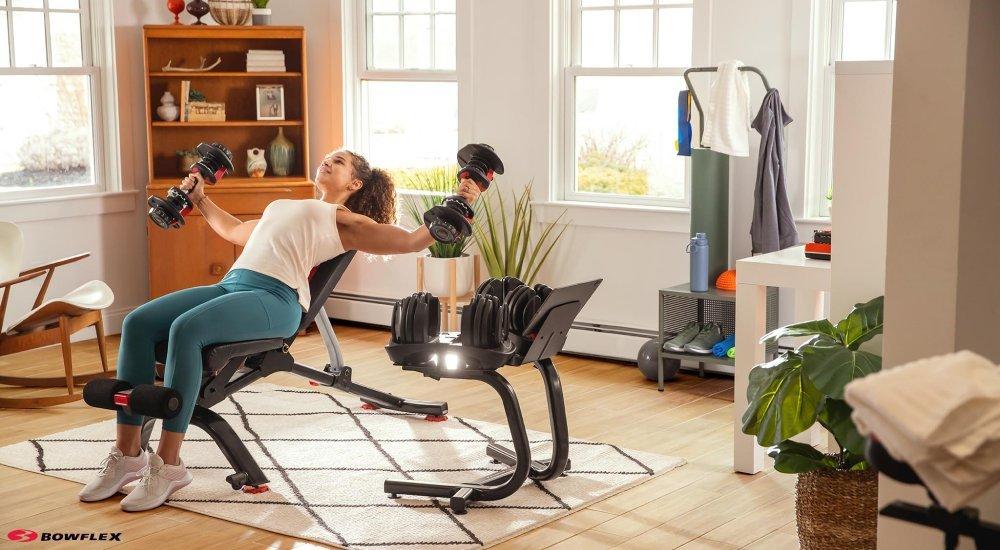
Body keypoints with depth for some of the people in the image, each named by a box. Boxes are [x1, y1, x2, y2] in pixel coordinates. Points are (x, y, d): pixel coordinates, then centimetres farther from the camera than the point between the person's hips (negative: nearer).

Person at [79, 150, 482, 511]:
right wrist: (199, 199, 57)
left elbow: (413, 241, 4)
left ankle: (167, 465, -29)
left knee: (185, 329, -34)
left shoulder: (345, 220, 14)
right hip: (230, 284, 7)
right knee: (138, 323, -17)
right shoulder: (283, 207, 36)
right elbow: (233, 231, 52)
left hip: (275, 297, -7)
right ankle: (127, 454, -17)